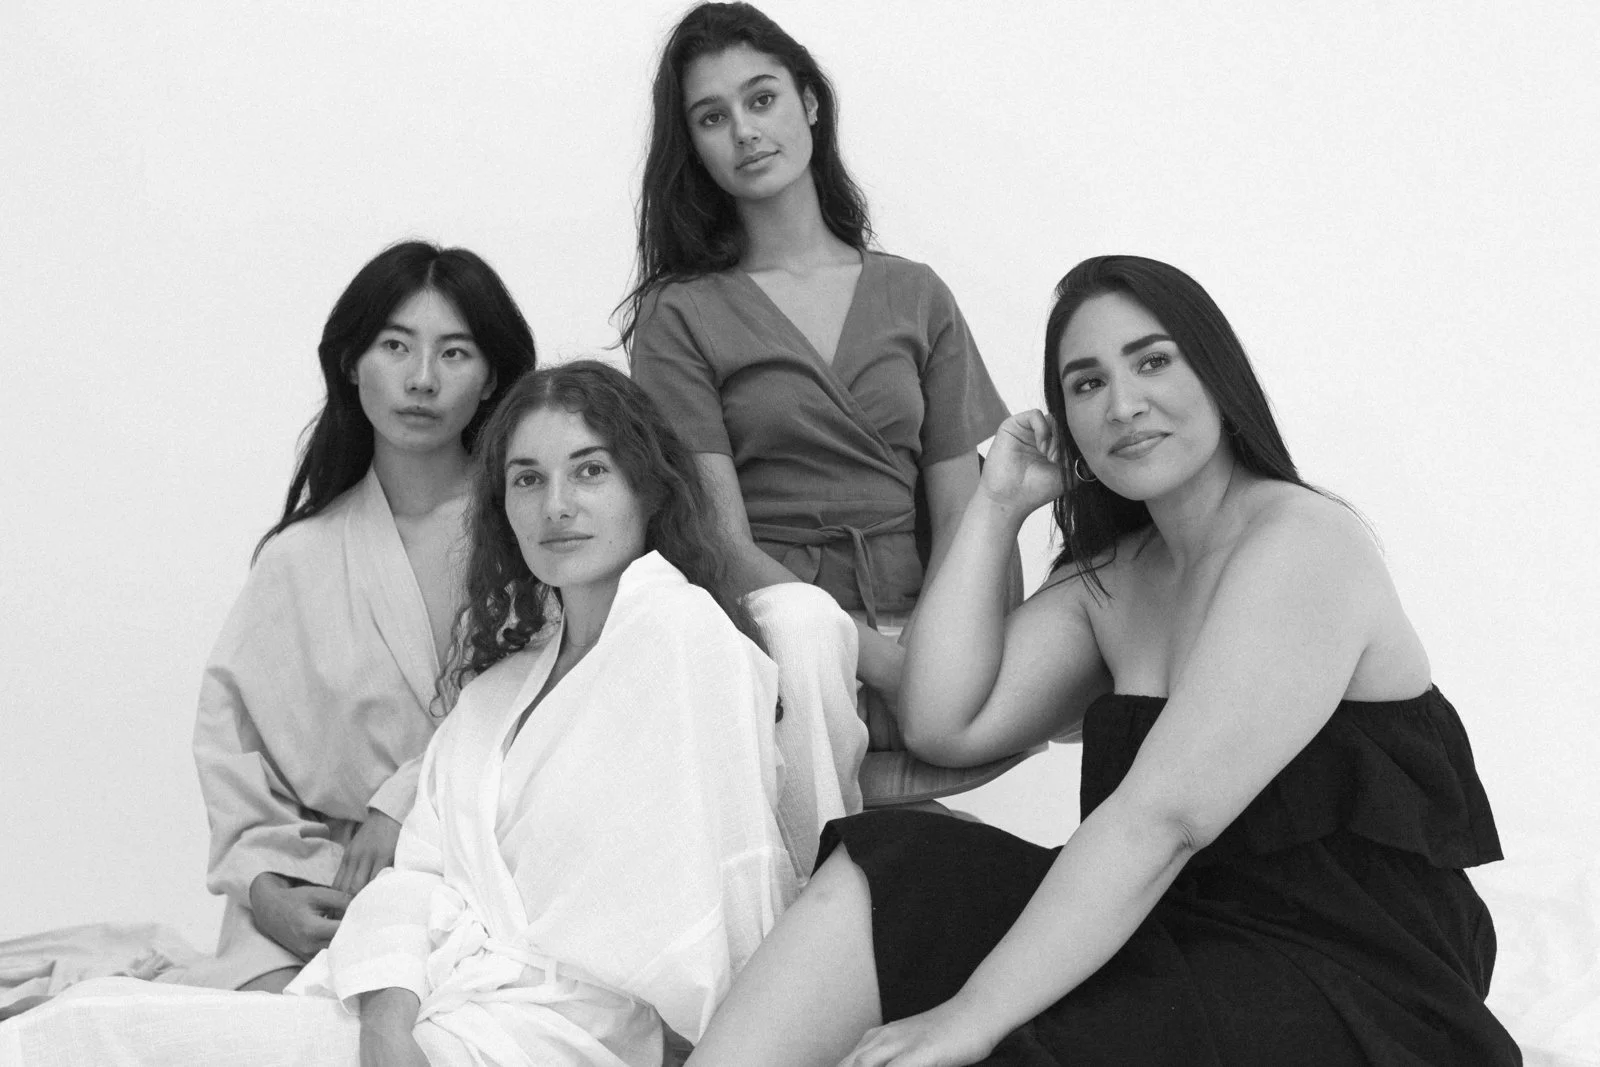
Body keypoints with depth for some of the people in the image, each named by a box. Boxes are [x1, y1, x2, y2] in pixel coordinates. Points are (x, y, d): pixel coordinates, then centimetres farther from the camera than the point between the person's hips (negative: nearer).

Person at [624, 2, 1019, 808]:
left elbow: (960, 514, 8)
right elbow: (723, 541, -4)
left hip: (914, 628, 3)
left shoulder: (916, 297, 15)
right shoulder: (679, 316, 6)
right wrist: (876, 655, -18)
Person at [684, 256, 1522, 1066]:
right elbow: (947, 726, 4)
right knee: (878, 877, -11)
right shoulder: (1110, 578, 14)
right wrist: (995, 506, 4)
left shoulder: (1304, 544, -14)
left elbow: (1163, 818, -23)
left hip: (1352, 999, -7)